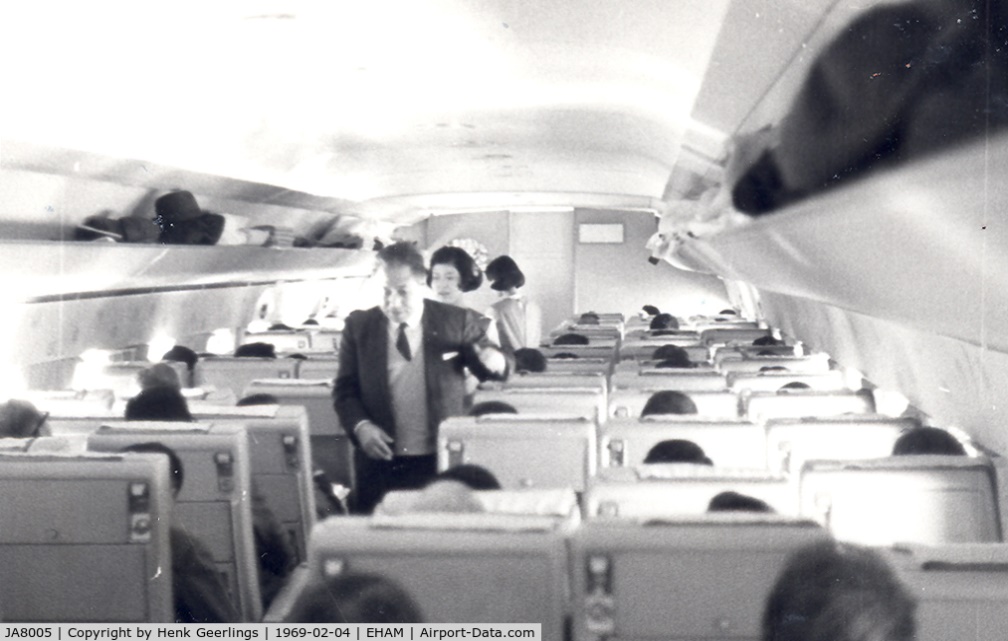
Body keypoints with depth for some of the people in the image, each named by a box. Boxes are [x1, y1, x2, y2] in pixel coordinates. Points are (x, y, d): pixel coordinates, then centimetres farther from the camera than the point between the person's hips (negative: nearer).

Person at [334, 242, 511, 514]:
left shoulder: (457, 322, -1)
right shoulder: (359, 326, 2)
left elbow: (498, 370, 5)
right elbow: (345, 390, 6)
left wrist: (492, 361, -19)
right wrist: (360, 426, -13)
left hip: (442, 462, -1)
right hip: (381, 460, 1)